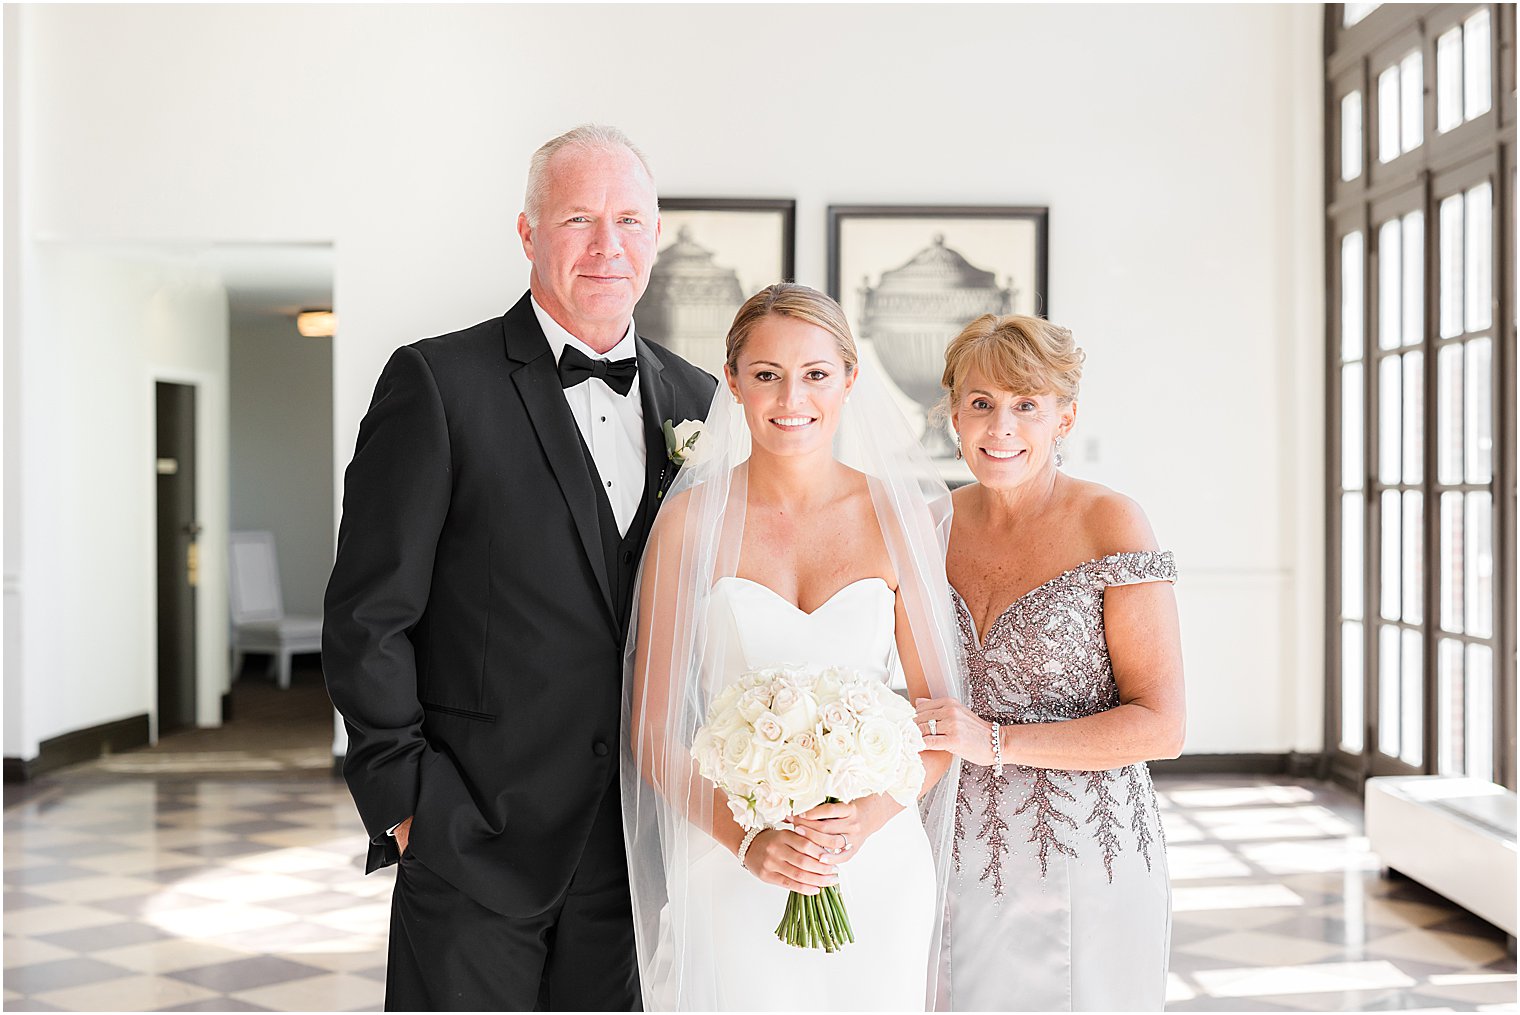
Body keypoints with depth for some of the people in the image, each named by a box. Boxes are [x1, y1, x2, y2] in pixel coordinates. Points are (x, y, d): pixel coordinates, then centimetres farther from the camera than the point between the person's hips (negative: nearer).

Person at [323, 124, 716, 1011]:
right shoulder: (438, 383, -7)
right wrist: (406, 800, -11)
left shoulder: (695, 400, 8)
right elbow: (367, 618, -8)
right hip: (474, 839, -4)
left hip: (634, 849, 5)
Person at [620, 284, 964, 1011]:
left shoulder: (899, 518, 0)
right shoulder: (692, 519, -4)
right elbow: (653, 730, -3)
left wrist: (874, 812, -14)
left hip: (876, 863, 2)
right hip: (730, 864, -1)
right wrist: (747, 839, -15)